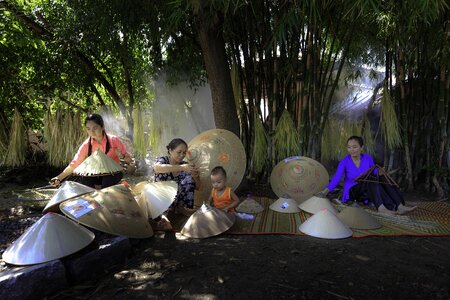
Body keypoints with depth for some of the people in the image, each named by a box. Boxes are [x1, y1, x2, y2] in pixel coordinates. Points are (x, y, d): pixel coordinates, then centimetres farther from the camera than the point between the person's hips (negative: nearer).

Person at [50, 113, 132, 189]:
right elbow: (74, 164, -6)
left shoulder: (113, 140, -11)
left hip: (113, 174, -2)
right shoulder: (87, 145, -5)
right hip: (96, 175, 3)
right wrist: (59, 178, -17)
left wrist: (122, 156, -29)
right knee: (83, 179, -26)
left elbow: (129, 160, -7)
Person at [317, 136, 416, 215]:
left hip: (368, 192, 4)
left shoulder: (368, 158, -2)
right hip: (352, 193, -4)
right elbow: (336, 179, -22)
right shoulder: (344, 162, -13)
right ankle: (381, 207, -49)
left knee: (382, 178, -26)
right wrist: (324, 192, -36)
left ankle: (399, 206, -36)